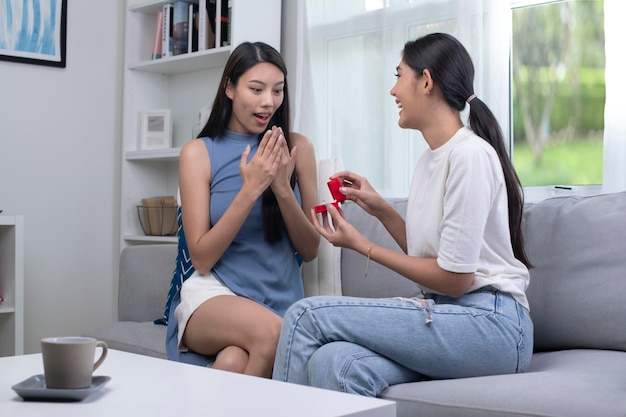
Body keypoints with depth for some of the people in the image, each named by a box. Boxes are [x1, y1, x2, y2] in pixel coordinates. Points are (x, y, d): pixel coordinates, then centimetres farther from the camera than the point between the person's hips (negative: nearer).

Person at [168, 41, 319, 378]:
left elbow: (310, 250, 5)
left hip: (282, 298, 1)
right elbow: (201, 259, -5)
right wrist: (251, 189, -15)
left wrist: (283, 188, -12)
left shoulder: (297, 148, 5)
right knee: (271, 331, -34)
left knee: (235, 362, -33)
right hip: (213, 294, 0)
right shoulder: (198, 153, 0)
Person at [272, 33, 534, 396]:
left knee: (306, 314, -16)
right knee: (333, 362, -22)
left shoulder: (470, 154, -12)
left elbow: (455, 278, -13)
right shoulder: (430, 159, 16)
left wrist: (362, 246, -5)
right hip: (446, 315, 7)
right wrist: (380, 208, 10)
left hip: (490, 324, -7)